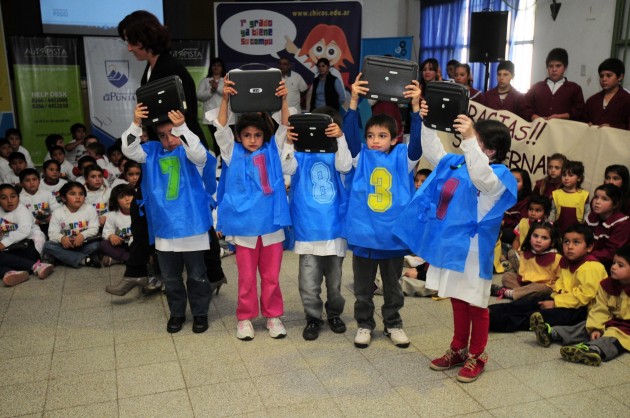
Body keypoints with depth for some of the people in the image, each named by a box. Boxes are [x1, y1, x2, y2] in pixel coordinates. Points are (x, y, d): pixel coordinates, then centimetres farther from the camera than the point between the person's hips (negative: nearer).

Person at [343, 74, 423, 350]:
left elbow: (416, 139, -17)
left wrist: (415, 106, -29)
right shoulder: (361, 157, -2)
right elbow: (350, 133, -16)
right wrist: (354, 101, -28)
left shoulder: (403, 159, -2)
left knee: (393, 286, 17)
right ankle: (364, 324, 31)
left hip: (393, 234, 0)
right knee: (363, 287, 14)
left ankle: (393, 324, 34)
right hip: (363, 233, 0)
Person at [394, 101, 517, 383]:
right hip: (448, 246, 8)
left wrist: (469, 139, -45)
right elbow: (433, 152, 18)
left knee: (475, 304, 7)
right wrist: (427, 124, 4)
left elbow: (482, 177, -36)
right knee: (457, 301, 19)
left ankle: (477, 355, 24)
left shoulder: (498, 176, -15)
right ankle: (459, 349, 35)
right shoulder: (455, 164, 8)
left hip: (471, 250, -7)